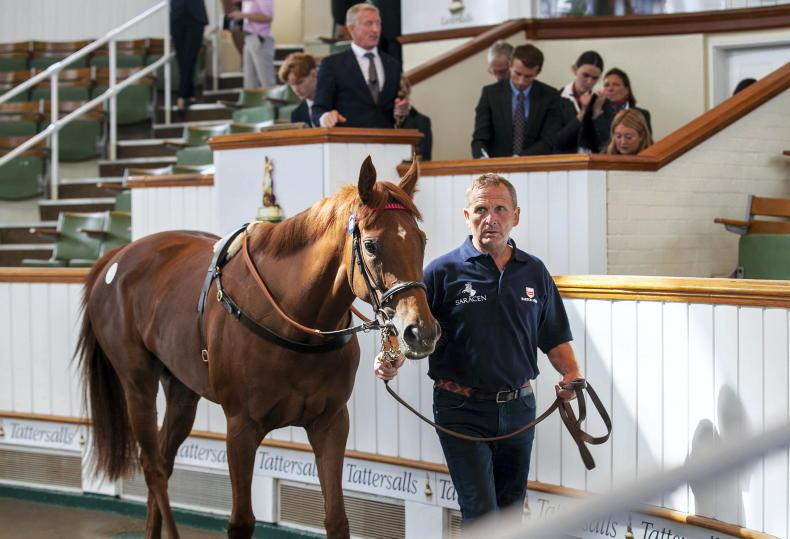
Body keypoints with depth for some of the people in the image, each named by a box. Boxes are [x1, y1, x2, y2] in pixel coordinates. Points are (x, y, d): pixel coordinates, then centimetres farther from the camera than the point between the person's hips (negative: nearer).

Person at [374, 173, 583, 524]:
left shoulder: (534, 272, 7)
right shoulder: (444, 271, -5)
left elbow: (554, 338, 12)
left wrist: (571, 373, -5)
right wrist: (392, 361, -24)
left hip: (518, 408, 5)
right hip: (463, 411, -4)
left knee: (511, 508, 15)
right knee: (481, 514, -11)